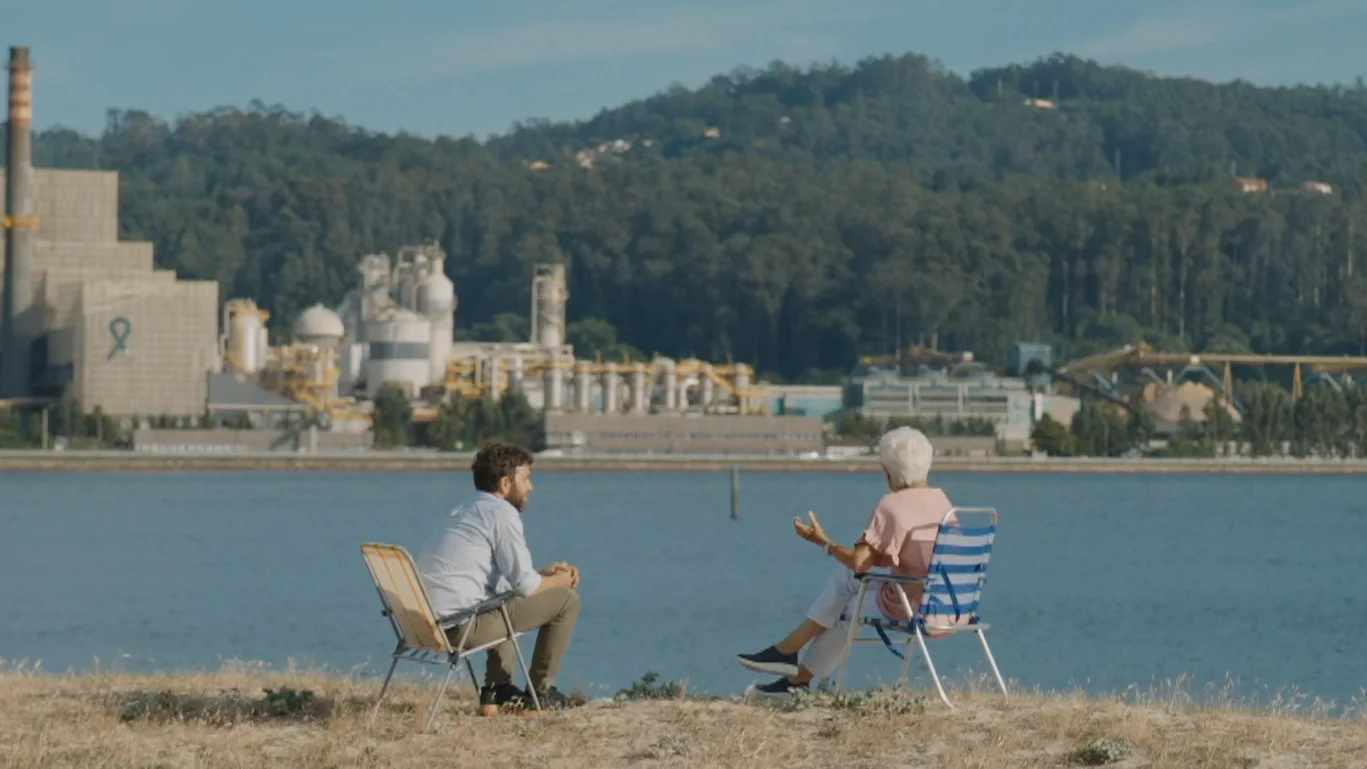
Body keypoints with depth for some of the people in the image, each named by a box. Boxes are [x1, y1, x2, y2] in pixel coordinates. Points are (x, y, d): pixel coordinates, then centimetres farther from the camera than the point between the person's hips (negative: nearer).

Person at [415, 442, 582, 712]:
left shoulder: (464, 512, 22)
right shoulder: (502, 512, -7)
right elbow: (525, 584, -9)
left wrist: (546, 573, 23)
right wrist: (560, 581, 11)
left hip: (427, 623, 10)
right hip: (463, 625, -10)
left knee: (509, 600, 38)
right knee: (566, 599, 0)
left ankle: (496, 691, 25)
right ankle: (540, 692, 11)